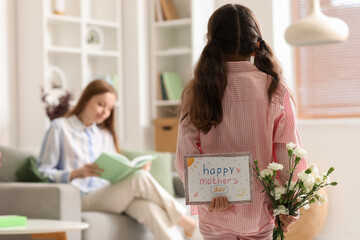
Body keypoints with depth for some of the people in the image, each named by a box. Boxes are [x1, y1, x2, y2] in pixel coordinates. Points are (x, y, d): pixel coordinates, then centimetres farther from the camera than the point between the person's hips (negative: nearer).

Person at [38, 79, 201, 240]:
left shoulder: (106, 134, 26)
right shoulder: (60, 127, 8)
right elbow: (43, 171, 0)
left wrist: (137, 168, 0)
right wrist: (76, 173, -17)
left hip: (109, 196, 5)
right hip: (82, 199, -5)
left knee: (150, 208, -31)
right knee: (139, 179, -29)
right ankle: (188, 224, -20)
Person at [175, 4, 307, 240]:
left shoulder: (197, 90, -4)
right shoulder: (275, 89, -7)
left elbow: (186, 153, -10)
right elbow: (287, 153, -5)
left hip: (216, 212, 0)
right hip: (260, 212, 0)